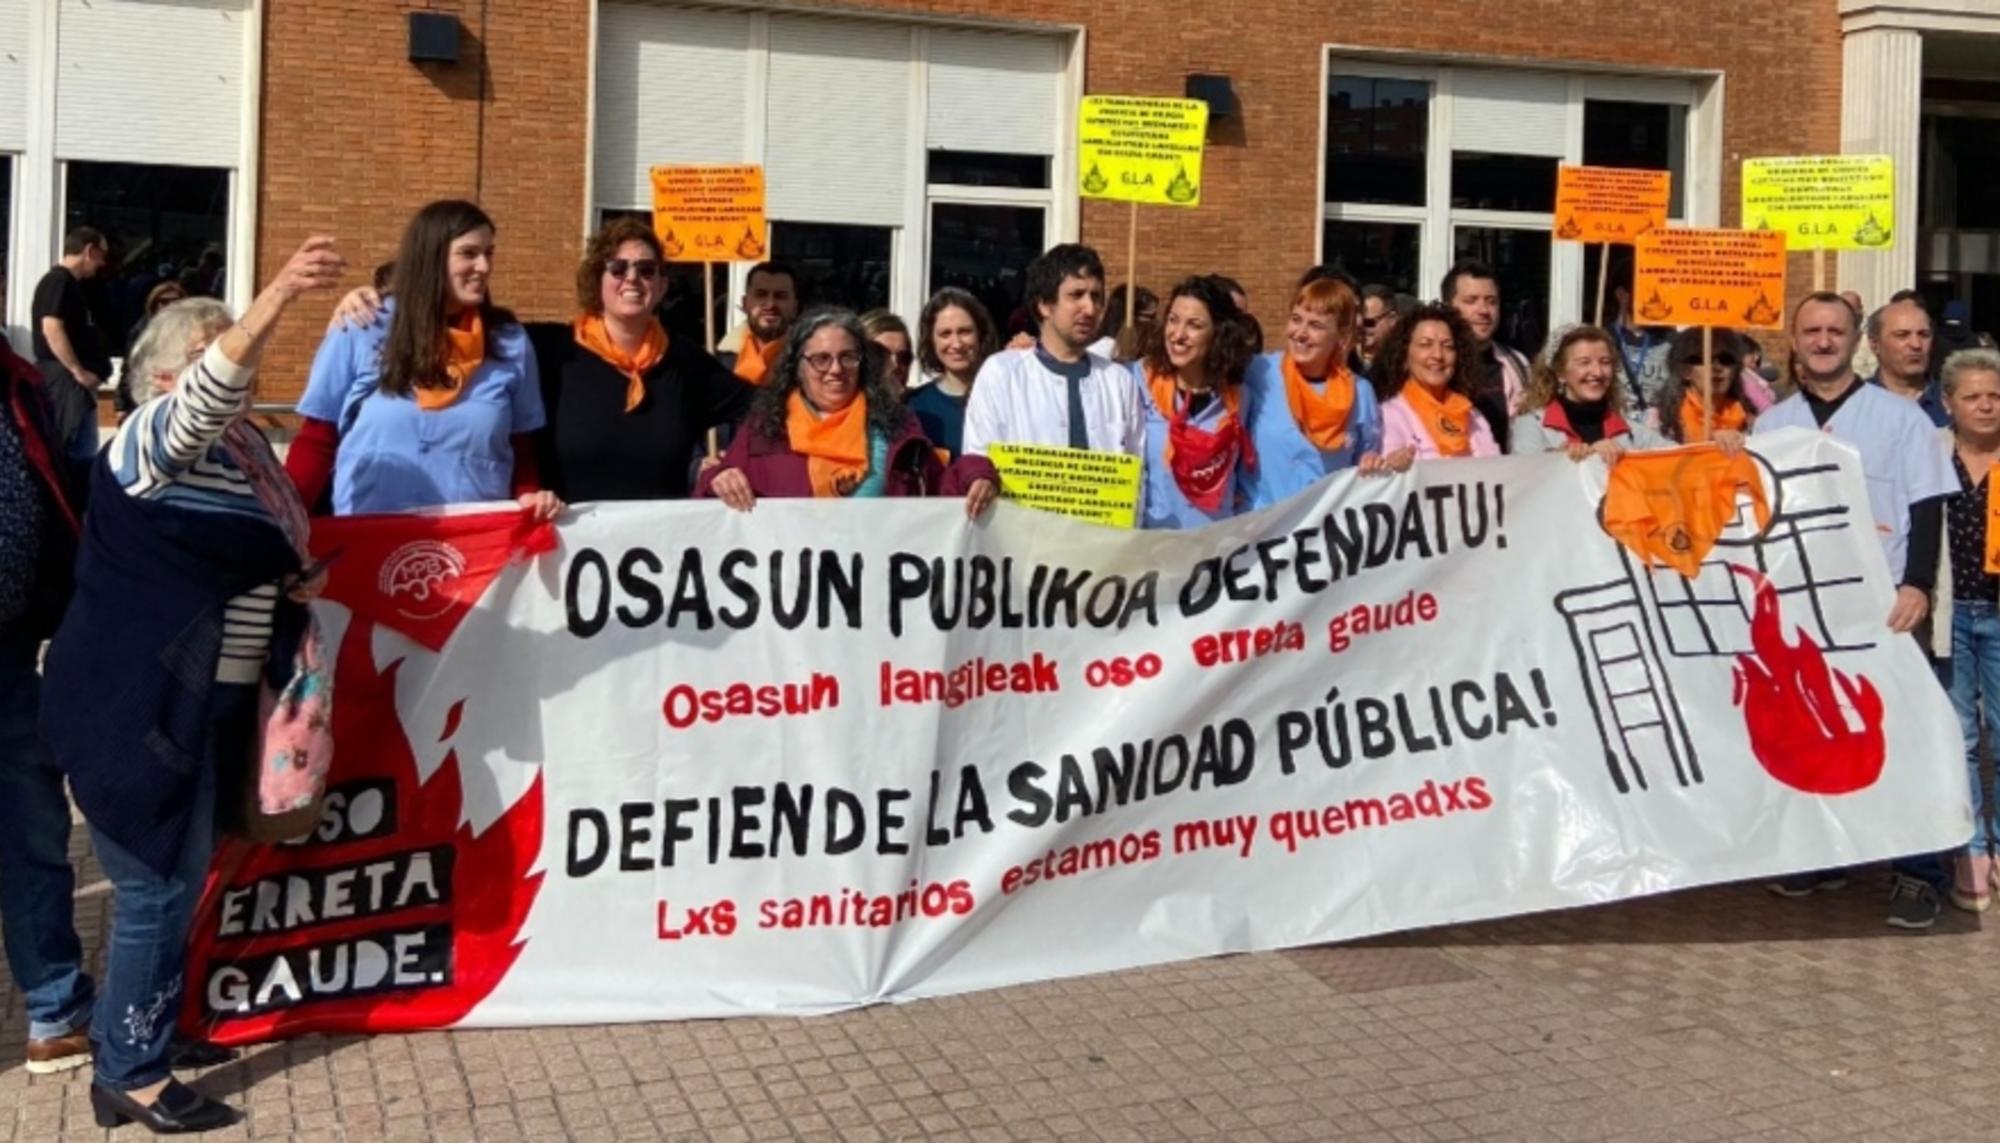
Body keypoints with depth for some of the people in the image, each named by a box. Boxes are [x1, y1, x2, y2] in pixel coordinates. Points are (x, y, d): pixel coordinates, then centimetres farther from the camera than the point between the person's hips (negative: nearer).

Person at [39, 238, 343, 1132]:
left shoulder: (241, 446, 13)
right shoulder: (154, 437, -14)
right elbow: (210, 395, -37)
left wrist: (295, 582, 7)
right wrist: (277, 298, -51)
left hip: (201, 698, 9)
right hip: (138, 703, -9)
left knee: (175, 879, 19)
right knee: (157, 885, -3)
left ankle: (137, 1029, 35)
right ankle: (130, 1075, 9)